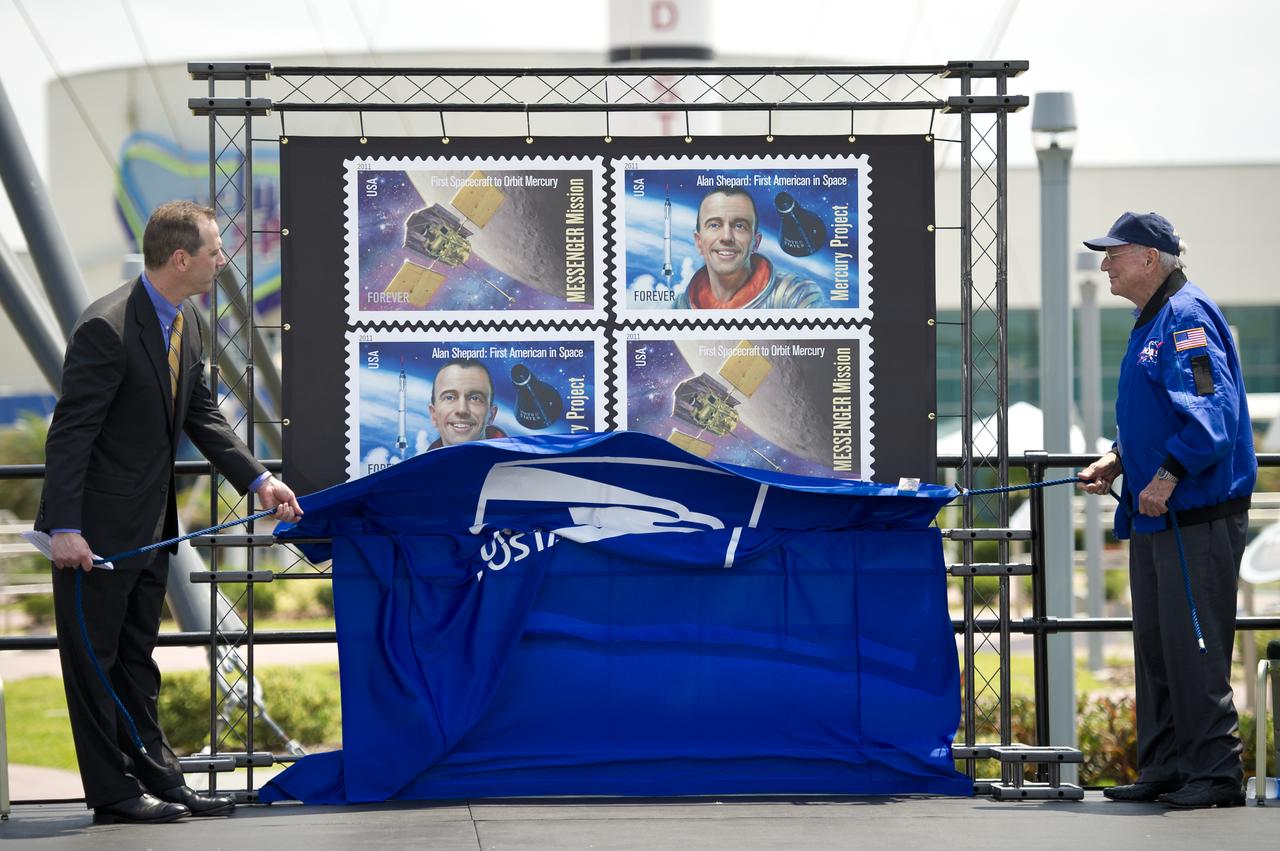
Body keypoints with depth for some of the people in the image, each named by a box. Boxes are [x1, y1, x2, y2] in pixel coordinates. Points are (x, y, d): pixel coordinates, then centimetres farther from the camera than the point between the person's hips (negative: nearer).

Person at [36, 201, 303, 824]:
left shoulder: (187, 324, 4)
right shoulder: (107, 328, -23)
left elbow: (202, 416, 14)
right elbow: (71, 430, -23)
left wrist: (259, 480, 5)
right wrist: (65, 529, -27)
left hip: (149, 528, 9)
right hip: (96, 528, -9)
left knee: (137, 659, 16)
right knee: (94, 660, 3)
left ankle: (156, 778, 23)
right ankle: (112, 792, 9)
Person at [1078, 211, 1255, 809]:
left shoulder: (1187, 317, -14)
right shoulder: (1151, 323, 18)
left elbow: (1212, 412, -24)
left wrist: (1167, 476, -26)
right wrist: (1117, 462, 13)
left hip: (1198, 513, -11)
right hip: (1154, 514, 11)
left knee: (1193, 647, -8)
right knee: (1155, 647, 13)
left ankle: (1214, 772, -3)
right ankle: (1165, 770, 19)